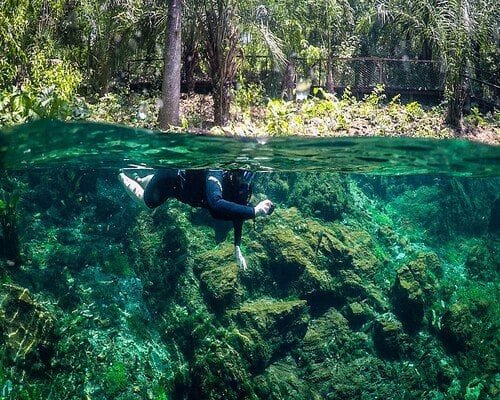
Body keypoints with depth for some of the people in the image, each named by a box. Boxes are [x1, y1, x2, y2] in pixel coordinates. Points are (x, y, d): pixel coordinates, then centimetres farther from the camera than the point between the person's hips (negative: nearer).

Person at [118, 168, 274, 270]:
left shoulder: (243, 186, -25)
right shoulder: (217, 175, -47)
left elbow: (238, 211, -13)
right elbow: (216, 204, -66)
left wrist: (237, 248, -19)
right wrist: (254, 211, -70)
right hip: (169, 177, -6)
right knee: (145, 200, 23)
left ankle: (138, 179, 64)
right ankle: (122, 176, 47)